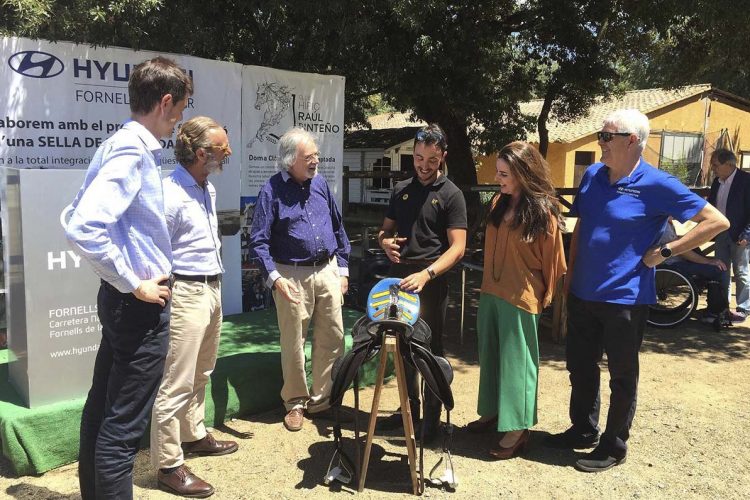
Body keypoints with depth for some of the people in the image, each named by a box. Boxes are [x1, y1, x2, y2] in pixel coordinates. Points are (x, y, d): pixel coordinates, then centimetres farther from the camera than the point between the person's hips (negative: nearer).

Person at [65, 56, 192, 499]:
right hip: (140, 304, -10)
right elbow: (83, 228, -30)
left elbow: (83, 214, 16)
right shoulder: (133, 150, -19)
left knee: (103, 408, 20)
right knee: (123, 426, 1)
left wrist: (128, 282, 14)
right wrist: (133, 285, -19)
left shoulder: (125, 145, 10)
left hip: (124, 298, 10)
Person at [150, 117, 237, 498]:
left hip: (213, 290, 10)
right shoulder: (171, 194, -19)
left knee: (201, 375, 22)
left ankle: (194, 435, 39)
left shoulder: (208, 189, 10)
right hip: (186, 293, -9)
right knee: (177, 382, -3)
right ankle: (168, 465, 8)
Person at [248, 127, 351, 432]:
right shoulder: (272, 190, -7)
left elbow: (338, 228, 16)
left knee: (332, 338, 6)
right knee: (293, 344, 4)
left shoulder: (320, 184, 8)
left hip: (327, 272, 5)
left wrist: (343, 268, 13)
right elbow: (258, 241, -10)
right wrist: (274, 278, -21)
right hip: (292, 276, -5)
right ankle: (295, 403, 22)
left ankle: (321, 401, 22)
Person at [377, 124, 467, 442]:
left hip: (431, 283, -5)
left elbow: (457, 247, -12)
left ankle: (432, 417, 17)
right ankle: (409, 409, 29)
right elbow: (385, 230, 19)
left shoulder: (451, 195, -5)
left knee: (431, 350, 4)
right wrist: (385, 241, -6)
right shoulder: (401, 190, 11)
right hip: (399, 279, 5)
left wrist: (426, 274, -27)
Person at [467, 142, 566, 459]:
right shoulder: (498, 204, 6)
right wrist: (487, 283, 11)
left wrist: (545, 296, 2)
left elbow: (553, 260, -6)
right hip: (491, 293, 7)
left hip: (521, 299, -7)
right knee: (490, 356, 16)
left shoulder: (542, 212, -13)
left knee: (516, 361, 1)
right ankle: (492, 413, 32)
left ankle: (518, 429, 11)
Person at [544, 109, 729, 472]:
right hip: (583, 294, 6)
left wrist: (664, 252, -15)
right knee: (580, 367, 18)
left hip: (625, 298, -6)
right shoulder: (592, 175, 4)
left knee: (622, 376, 10)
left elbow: (716, 222, -12)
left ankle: (613, 446, 25)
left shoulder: (656, 184, -13)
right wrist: (570, 275, 10)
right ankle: (583, 430, 37)